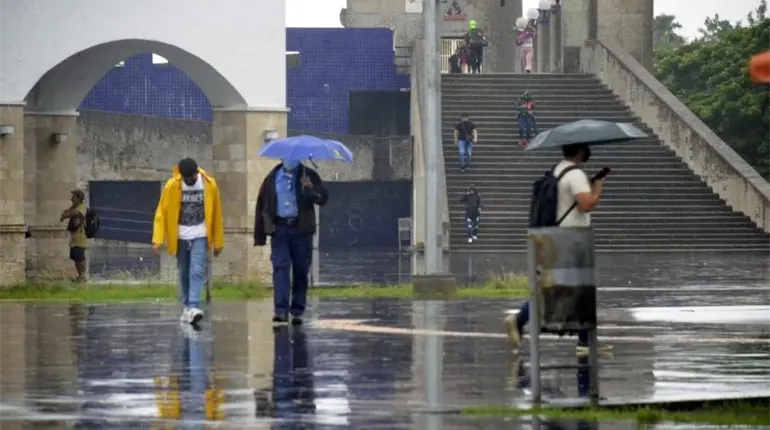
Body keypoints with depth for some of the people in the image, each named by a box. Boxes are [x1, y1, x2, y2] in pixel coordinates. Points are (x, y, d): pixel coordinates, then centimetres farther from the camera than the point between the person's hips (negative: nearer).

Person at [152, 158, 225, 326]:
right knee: (184, 273, 8)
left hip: (200, 236, -1)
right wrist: (158, 239, -13)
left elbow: (216, 215, 3)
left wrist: (218, 243, 6)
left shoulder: (209, 185, -6)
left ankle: (193, 308, -23)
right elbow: (161, 213, -4)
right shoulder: (172, 186, -7)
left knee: (197, 272, -15)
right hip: (180, 237, 1)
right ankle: (186, 307, 20)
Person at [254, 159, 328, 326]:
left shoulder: (308, 176, 5)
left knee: (301, 271, 5)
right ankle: (281, 310, -17)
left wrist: (310, 189, -26)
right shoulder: (272, 178, 8)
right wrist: (259, 235, 4)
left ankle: (297, 311, 14)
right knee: (280, 267, -11)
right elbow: (262, 205, 10)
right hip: (279, 229, 0)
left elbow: (323, 198, -5)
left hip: (301, 229, 0)